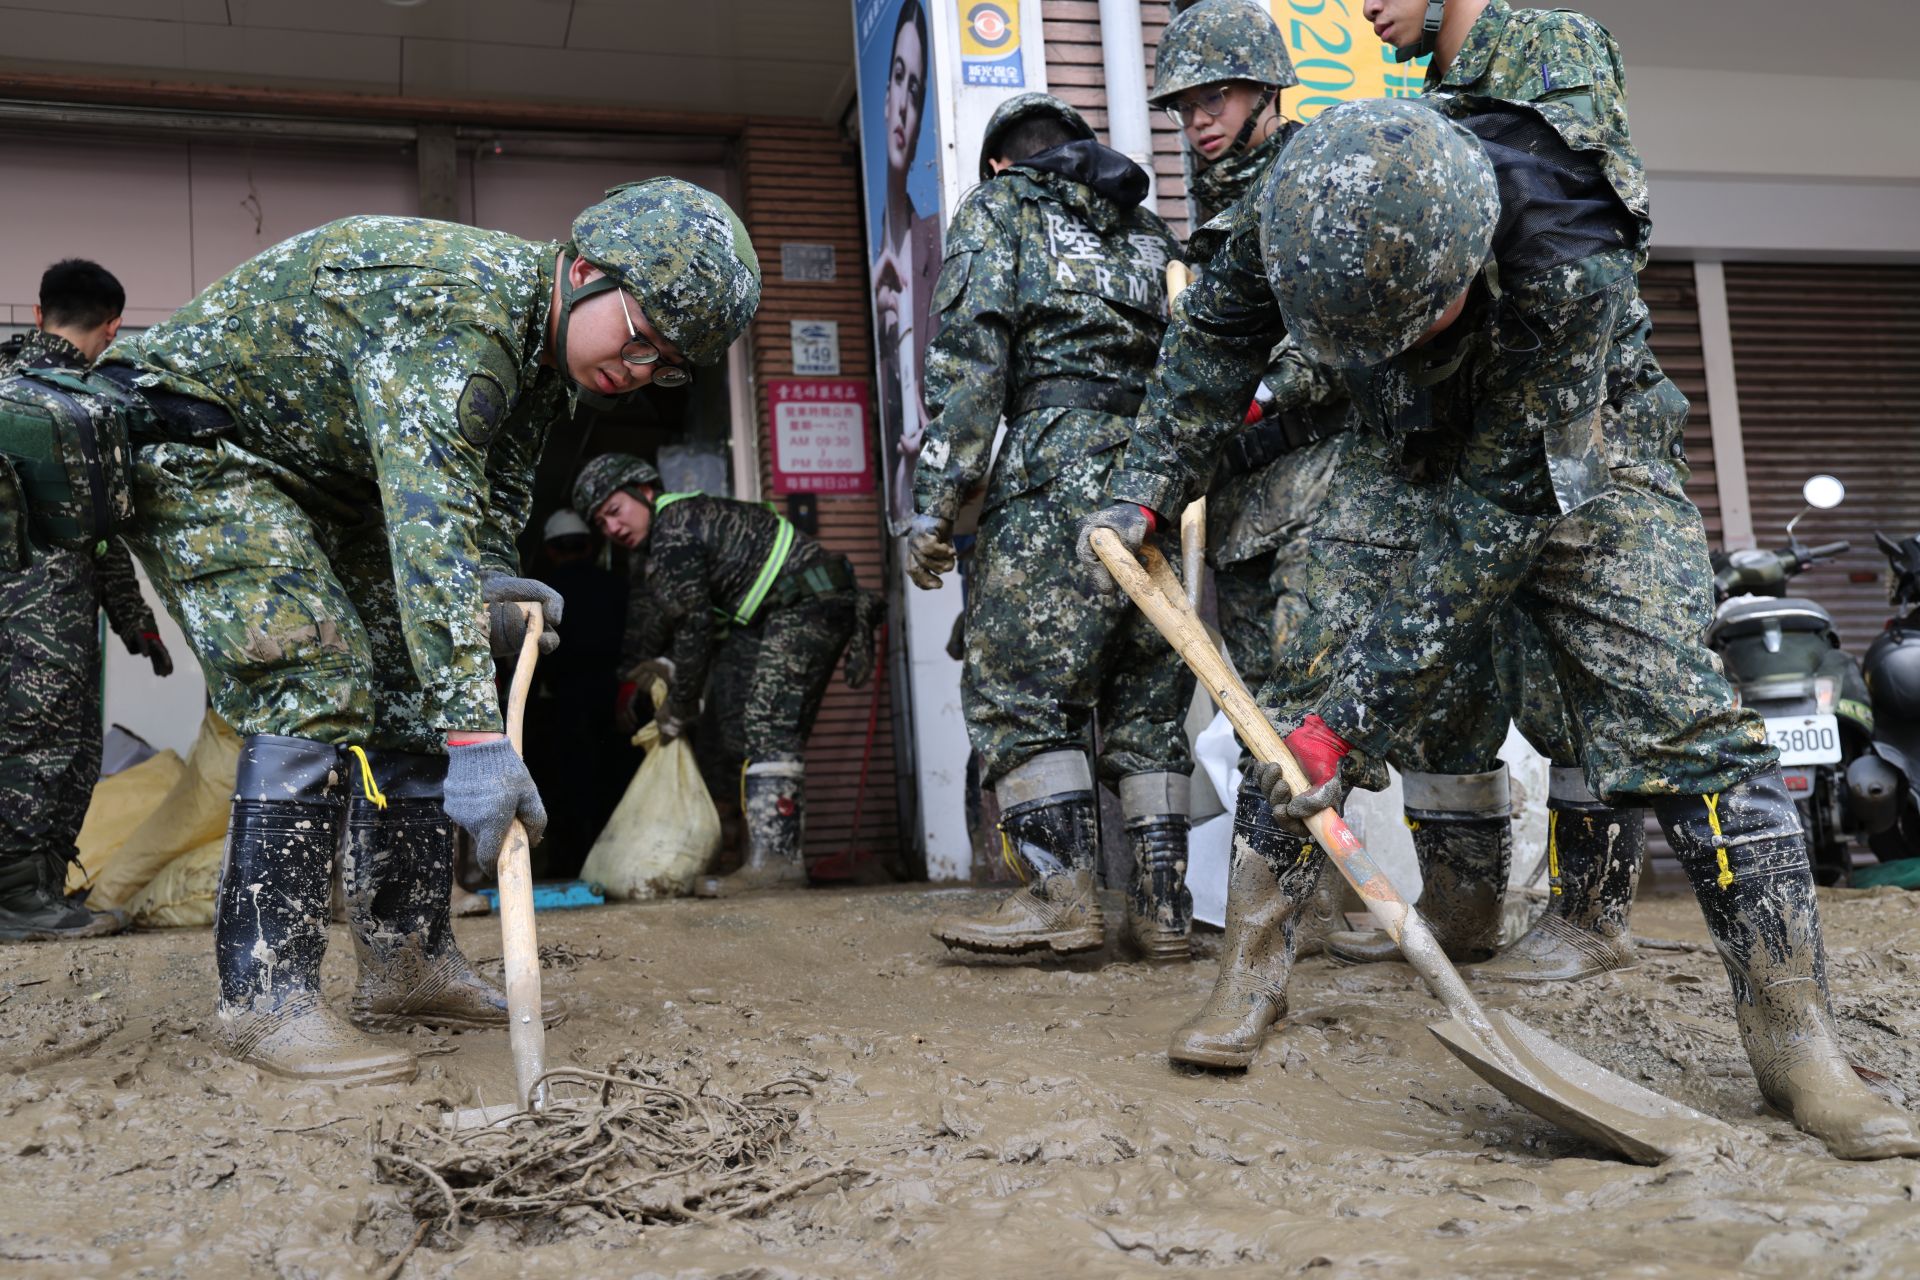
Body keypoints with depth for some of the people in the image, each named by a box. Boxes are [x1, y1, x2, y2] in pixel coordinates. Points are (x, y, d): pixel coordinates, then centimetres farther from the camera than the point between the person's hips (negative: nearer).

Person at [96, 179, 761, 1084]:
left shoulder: (545, 343, -4)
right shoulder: (455, 305, -34)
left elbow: (492, 493, 8)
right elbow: (428, 521, -44)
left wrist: (488, 583, -13)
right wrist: (474, 733, -49)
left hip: (327, 473, 9)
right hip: (195, 444, -9)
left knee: (414, 687, 4)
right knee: (315, 685, -22)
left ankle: (406, 964, 11)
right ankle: (264, 998, -16)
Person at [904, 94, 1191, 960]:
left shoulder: (999, 205, 12)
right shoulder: (1150, 229, 29)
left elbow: (968, 352, -3)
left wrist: (935, 502, -6)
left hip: (1060, 460, -6)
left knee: (1016, 689, -2)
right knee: (1148, 701, 8)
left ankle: (1062, 896, -7)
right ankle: (1162, 906, 8)